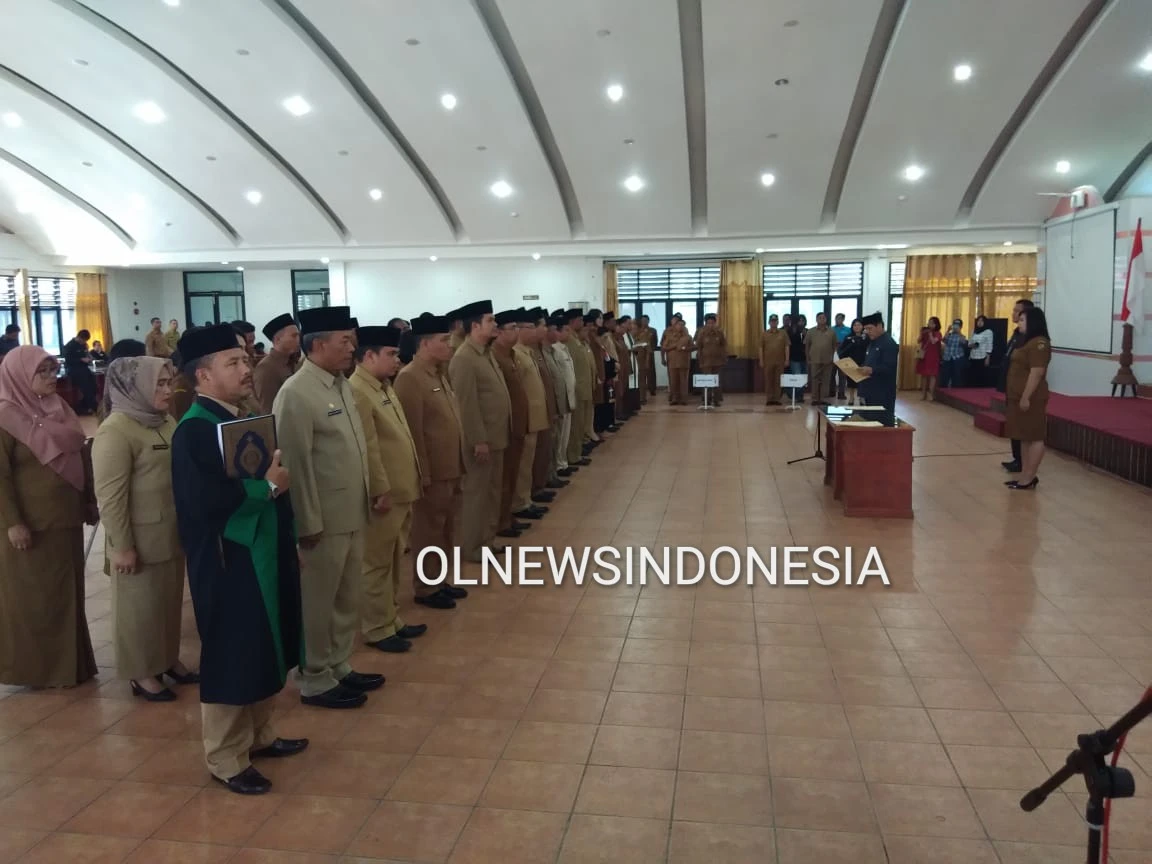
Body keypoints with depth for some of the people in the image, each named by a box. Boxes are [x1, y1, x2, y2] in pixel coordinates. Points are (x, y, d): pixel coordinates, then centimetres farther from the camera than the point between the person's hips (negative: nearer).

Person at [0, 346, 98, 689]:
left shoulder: (58, 408, 8)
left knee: (66, 594, 15)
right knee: (33, 598, 7)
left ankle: (68, 663, 28)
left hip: (65, 518, 7)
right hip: (31, 525, -7)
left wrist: (89, 501, 16)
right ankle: (33, 668, 21)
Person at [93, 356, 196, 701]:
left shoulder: (166, 421, 7)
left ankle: (169, 658, 34)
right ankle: (141, 673, 23)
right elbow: (109, 496, -18)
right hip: (140, 538, -7)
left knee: (170, 599, 17)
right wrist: (122, 546, -18)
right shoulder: (115, 431, -17)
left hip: (171, 533, 7)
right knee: (140, 606, 8)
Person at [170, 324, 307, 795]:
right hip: (227, 561, -9)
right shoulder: (194, 431, -17)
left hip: (265, 553, 9)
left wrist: (290, 541, 14)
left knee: (265, 650, 18)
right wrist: (268, 486, -18)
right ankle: (226, 758, 18)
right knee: (232, 657, 3)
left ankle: (259, 734, 35)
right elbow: (205, 500, -28)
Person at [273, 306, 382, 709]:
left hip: (352, 514, 8)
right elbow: (295, 464, -19)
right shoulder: (296, 393, -18)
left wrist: (364, 500, 14)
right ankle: (315, 681, 22)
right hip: (324, 520, -8)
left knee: (347, 598, 19)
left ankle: (339, 666, 34)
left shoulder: (342, 383, 8)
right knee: (318, 603, 7)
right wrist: (309, 523, -17)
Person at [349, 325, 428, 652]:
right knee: (377, 564, 3)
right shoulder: (357, 391, -18)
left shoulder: (385, 387, 13)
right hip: (384, 495, -10)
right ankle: (377, 629, 15)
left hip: (401, 491, 10)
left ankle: (392, 618, 30)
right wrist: (381, 491, -21)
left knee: (394, 562, 18)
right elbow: (367, 448, -22)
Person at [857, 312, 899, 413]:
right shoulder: (873, 342, 17)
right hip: (871, 391, 10)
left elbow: (889, 368, -21)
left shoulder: (889, 344, -14)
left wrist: (872, 370, -33)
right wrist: (863, 369, 5)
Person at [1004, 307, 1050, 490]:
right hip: (1020, 397, 11)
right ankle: (1025, 475, 17)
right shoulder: (1026, 341, 16)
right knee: (1025, 437, 12)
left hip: (1030, 398, -11)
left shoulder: (1039, 343, -16)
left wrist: (1026, 397, -23)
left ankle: (1029, 478, -2)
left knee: (1034, 437, -4)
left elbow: (1037, 373, -21)